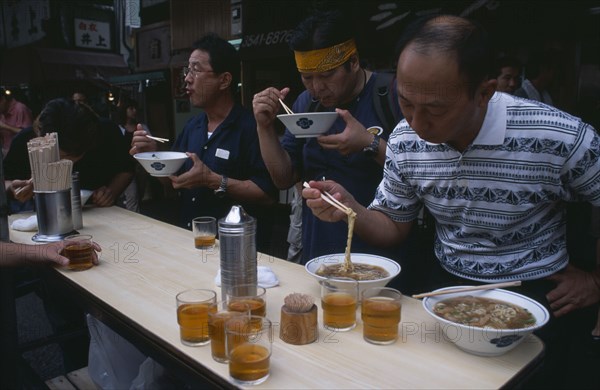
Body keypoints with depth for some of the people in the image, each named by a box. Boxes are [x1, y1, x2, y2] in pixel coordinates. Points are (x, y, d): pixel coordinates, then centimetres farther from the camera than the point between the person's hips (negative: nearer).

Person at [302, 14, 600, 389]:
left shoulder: (561, 138, -24)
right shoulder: (404, 141, -12)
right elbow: (394, 224, 0)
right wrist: (351, 210, -18)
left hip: (536, 295, -1)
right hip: (449, 286, 2)